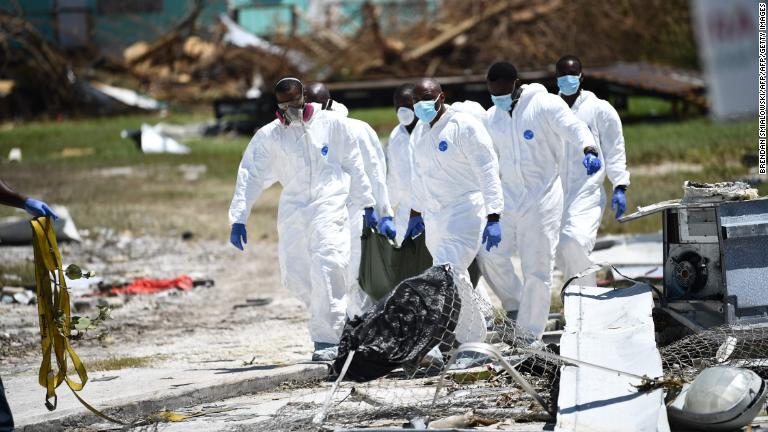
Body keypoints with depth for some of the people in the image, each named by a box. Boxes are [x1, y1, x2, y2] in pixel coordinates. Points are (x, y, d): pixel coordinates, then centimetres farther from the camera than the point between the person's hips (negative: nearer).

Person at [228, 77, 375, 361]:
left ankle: (327, 340, -17)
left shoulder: (331, 124, 2)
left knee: (326, 267, -19)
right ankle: (333, 317, 27)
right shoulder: (269, 136, 5)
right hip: (292, 208, 3)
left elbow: (353, 165, 10)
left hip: (329, 204, -3)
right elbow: (250, 176, 3)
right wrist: (238, 219, -5)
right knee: (293, 274, 1)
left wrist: (366, 205, 10)